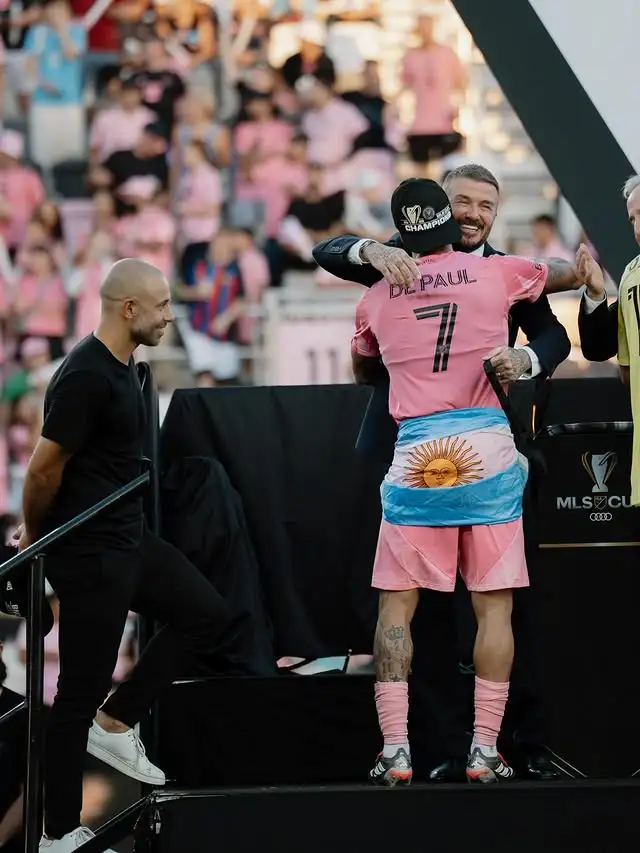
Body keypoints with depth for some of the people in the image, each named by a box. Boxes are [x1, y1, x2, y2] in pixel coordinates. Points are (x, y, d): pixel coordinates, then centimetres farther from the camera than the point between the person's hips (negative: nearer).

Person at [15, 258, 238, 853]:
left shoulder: (120, 368, 9)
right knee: (80, 692, -2)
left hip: (126, 540, 10)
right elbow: (43, 471, -20)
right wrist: (34, 538, -4)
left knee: (207, 616, 11)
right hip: (88, 554, -10)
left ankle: (115, 724, 17)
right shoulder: (86, 377, -22)